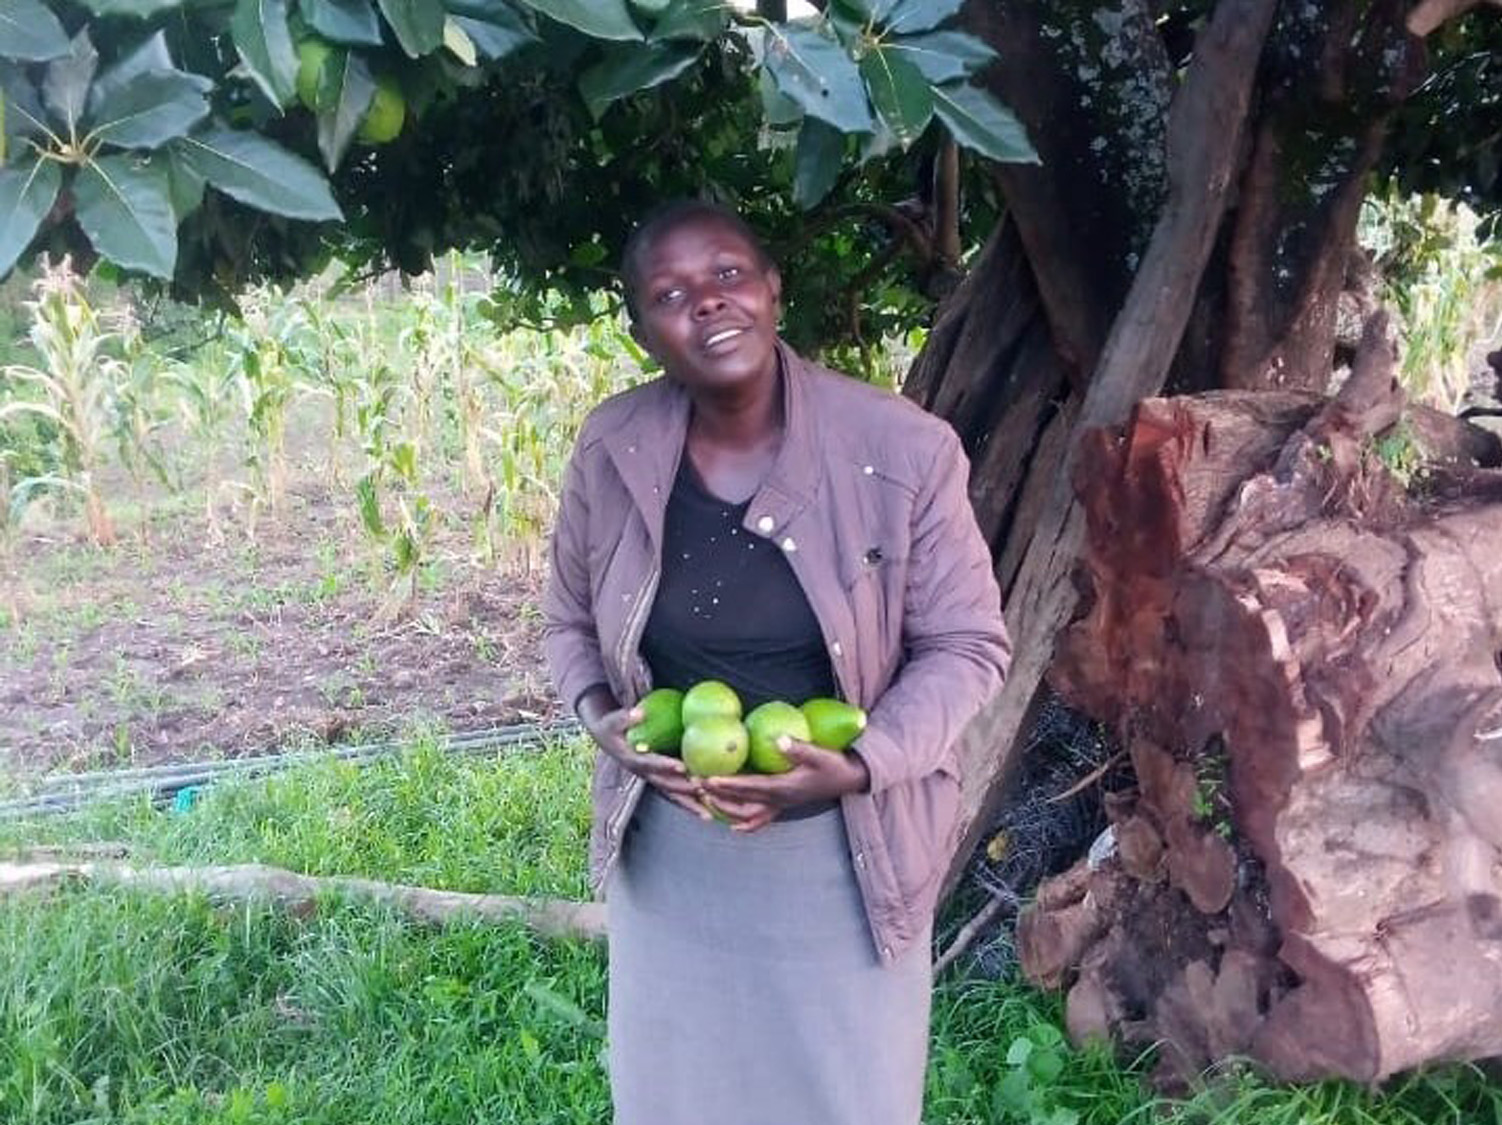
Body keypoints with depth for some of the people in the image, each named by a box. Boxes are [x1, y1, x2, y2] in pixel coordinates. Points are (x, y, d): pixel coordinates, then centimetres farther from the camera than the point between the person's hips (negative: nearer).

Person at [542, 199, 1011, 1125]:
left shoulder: (903, 449, -18)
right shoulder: (610, 453, -9)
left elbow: (968, 644, -9)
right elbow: (571, 622, 6)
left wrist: (861, 765, -23)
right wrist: (599, 717, -14)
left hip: (841, 849, -2)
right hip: (668, 846, 2)